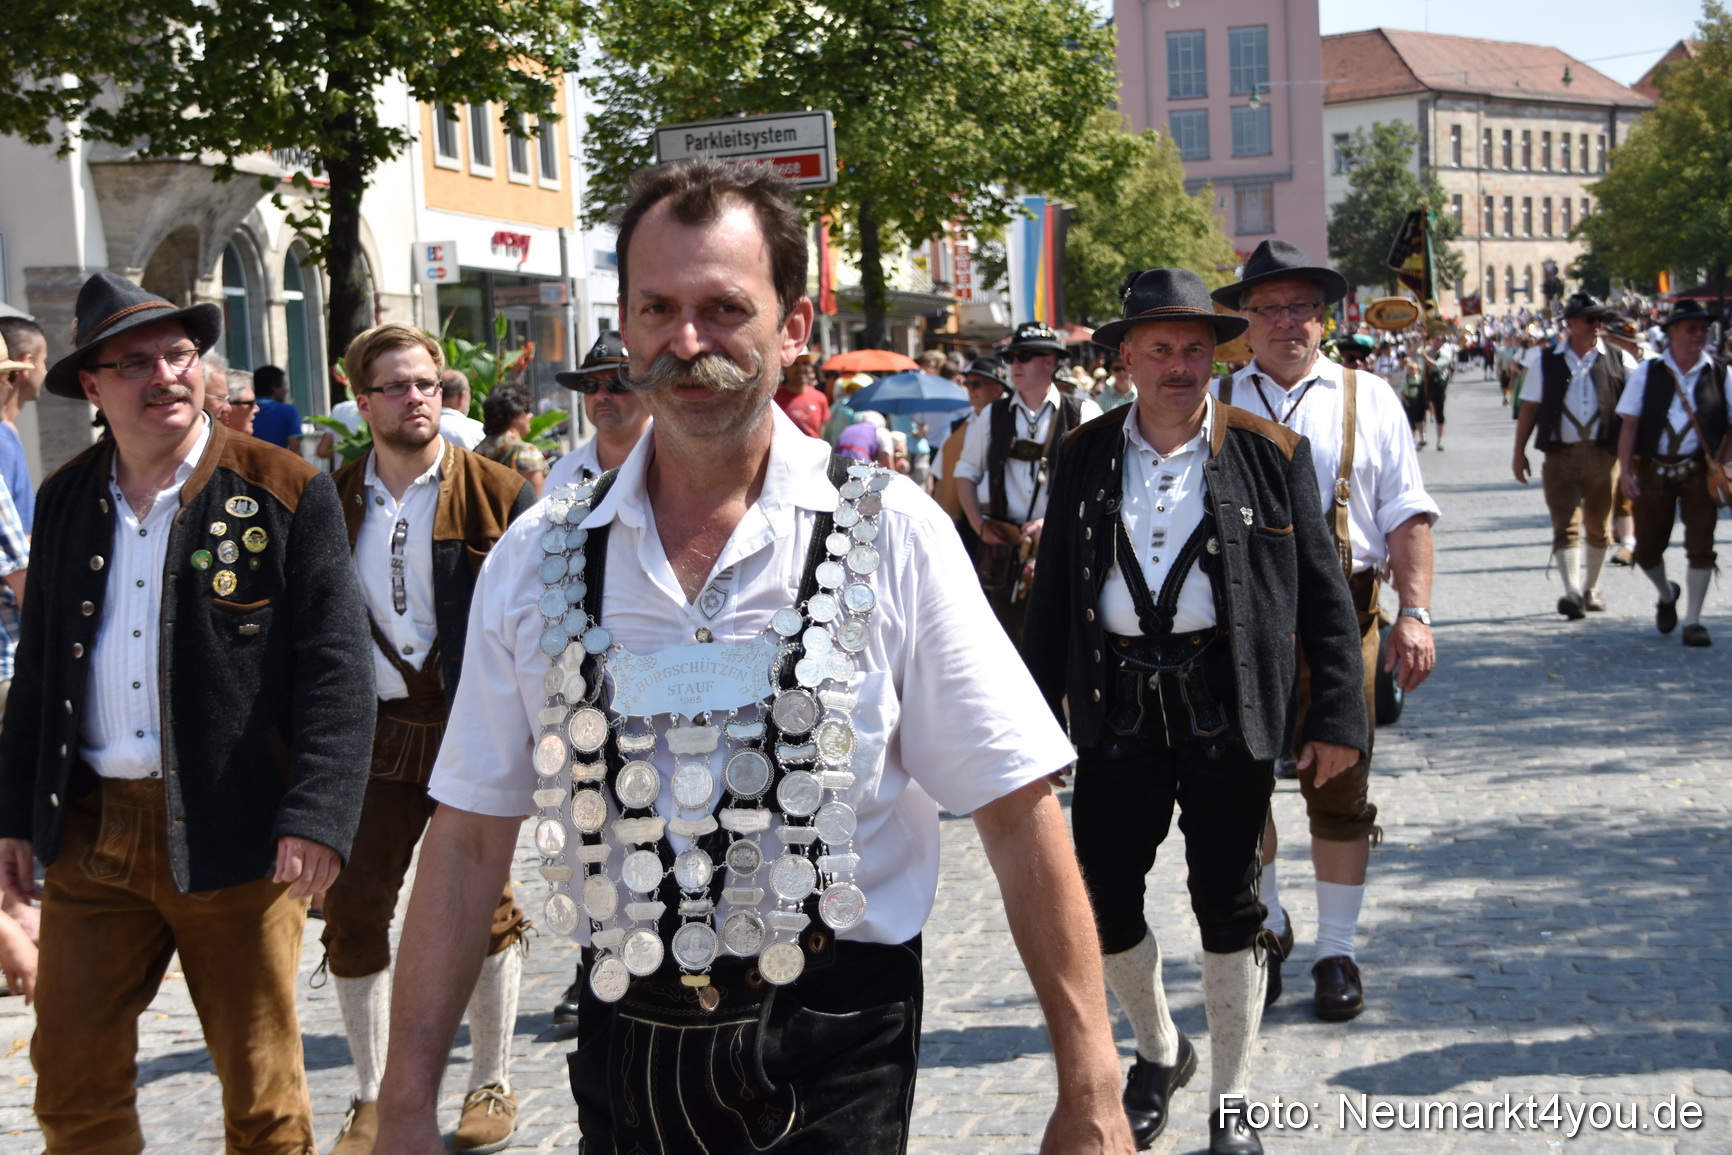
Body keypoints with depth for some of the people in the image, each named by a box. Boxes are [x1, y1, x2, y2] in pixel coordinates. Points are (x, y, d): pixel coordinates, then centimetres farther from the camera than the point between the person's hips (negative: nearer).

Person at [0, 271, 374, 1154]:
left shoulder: (288, 493, -5)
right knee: (73, 1081, 10)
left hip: (232, 838, -4)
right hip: (89, 836, 4)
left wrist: (316, 816, -18)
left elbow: (336, 668, -9)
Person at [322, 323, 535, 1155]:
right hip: (370, 736, 3)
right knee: (351, 912, 4)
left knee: (483, 911, 4)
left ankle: (491, 1085, 22)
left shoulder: (497, 495, -3)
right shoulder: (331, 500, 7)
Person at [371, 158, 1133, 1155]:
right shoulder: (538, 558, 0)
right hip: (625, 1042, 3)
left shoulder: (889, 535, -7)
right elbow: (471, 837, 3)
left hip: (832, 1054, -3)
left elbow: (1020, 811, -8)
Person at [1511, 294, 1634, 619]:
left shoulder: (1618, 360, 4)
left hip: (1603, 454, 1)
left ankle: (1591, 588, 27)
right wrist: (1519, 452, 3)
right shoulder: (1545, 360, 4)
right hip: (1561, 455, -1)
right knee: (1566, 525, -9)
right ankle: (1572, 592, -16)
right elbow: (1530, 407, 7)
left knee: (1598, 527, 12)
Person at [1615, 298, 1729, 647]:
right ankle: (1667, 595, 39)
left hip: (1699, 470, 0)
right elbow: (1629, 423, 1)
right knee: (1647, 549, 7)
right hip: (1654, 470, 1)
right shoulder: (1647, 372, 2)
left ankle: (1692, 622, 7)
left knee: (1700, 546, -6)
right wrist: (1625, 470, -8)